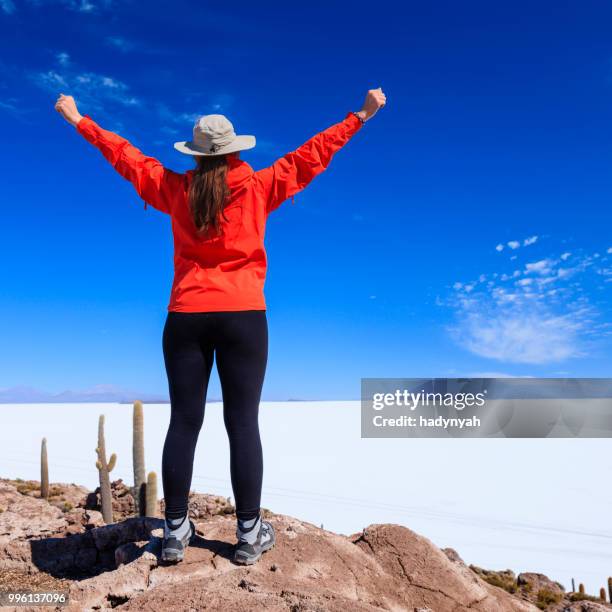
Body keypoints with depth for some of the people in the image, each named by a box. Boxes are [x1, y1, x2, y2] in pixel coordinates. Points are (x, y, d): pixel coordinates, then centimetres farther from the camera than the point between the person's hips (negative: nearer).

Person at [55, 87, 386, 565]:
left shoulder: (175, 189, 5)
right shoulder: (260, 187, -1)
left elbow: (125, 156, 17)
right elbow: (313, 155, 5)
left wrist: (78, 120, 32)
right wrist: (363, 115, 14)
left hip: (185, 318, 2)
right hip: (243, 318, -2)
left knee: (183, 423, 7)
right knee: (243, 424, 2)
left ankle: (176, 531, 17)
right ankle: (250, 533, 12)